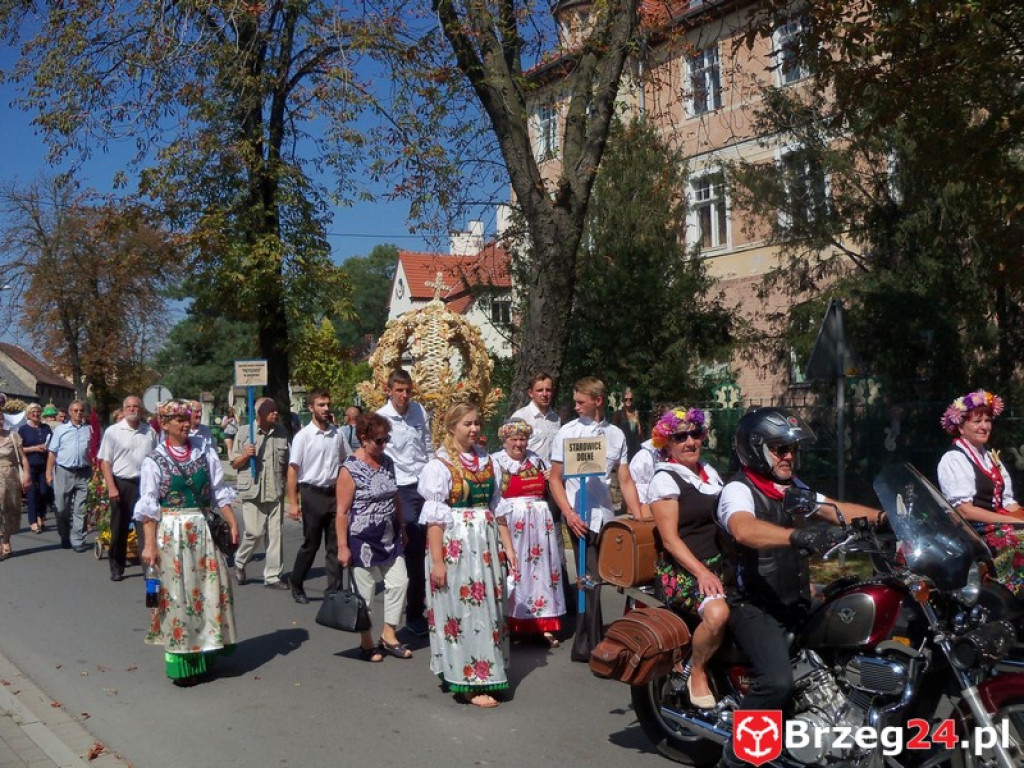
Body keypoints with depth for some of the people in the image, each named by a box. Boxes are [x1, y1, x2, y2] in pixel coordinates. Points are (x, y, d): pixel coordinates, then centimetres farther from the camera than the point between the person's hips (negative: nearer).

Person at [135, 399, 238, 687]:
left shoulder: (206, 452, 5)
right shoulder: (155, 461, -3)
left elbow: (220, 492, 7)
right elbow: (148, 507, -6)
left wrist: (232, 523, -1)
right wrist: (149, 544, -11)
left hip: (204, 531, 3)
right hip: (172, 533, -3)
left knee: (207, 591, 7)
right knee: (177, 595, 2)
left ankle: (204, 654, 21)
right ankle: (179, 662, 11)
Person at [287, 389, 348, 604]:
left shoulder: (337, 434, 5)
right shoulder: (303, 436, -8)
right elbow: (292, 470, -8)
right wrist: (293, 502, -12)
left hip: (334, 493, 4)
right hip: (312, 494, -4)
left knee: (335, 545, 5)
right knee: (311, 544, 6)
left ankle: (335, 589, 11)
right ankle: (296, 586, 24)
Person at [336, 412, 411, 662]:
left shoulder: (387, 461, 5)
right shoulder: (350, 469, -15)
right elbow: (342, 511, -15)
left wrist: (401, 527, 18)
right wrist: (342, 546, -15)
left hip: (389, 537, 7)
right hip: (363, 540, -6)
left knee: (399, 582, 5)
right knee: (365, 592, 5)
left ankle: (389, 636, 21)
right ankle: (367, 643, 21)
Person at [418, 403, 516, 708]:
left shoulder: (487, 462, 10)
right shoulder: (440, 465, -7)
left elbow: (497, 508, 14)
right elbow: (434, 517, -10)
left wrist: (508, 546, 9)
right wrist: (437, 561, -14)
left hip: (485, 546, 6)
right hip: (454, 546, -6)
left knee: (487, 608, 9)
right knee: (463, 611, -2)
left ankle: (485, 672, 22)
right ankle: (469, 683, 6)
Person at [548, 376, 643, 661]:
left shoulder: (616, 435, 9)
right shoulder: (568, 432, 0)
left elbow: (625, 481, 9)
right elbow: (555, 479, 0)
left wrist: (639, 519, 1)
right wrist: (569, 514, -12)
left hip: (605, 516, 3)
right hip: (580, 517, -3)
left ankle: (586, 644, 23)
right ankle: (589, 646, 8)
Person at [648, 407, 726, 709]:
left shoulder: (710, 473, 18)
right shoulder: (665, 479, -4)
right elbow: (670, 539, -12)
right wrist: (701, 572, -23)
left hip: (718, 565, 7)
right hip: (679, 570, -7)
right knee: (717, 612, -34)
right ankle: (697, 675, -9)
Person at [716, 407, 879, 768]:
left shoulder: (792, 487, 15)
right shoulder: (738, 490, -14)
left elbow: (837, 510, 10)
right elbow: (744, 529, -35)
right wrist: (797, 535, -52)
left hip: (797, 603, 9)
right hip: (755, 607, -9)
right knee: (777, 682, -26)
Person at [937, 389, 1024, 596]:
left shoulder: (990, 457, 20)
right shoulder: (953, 460, -5)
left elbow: (1007, 501, 15)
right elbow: (964, 510, -13)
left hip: (998, 523, 7)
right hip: (973, 532, -7)